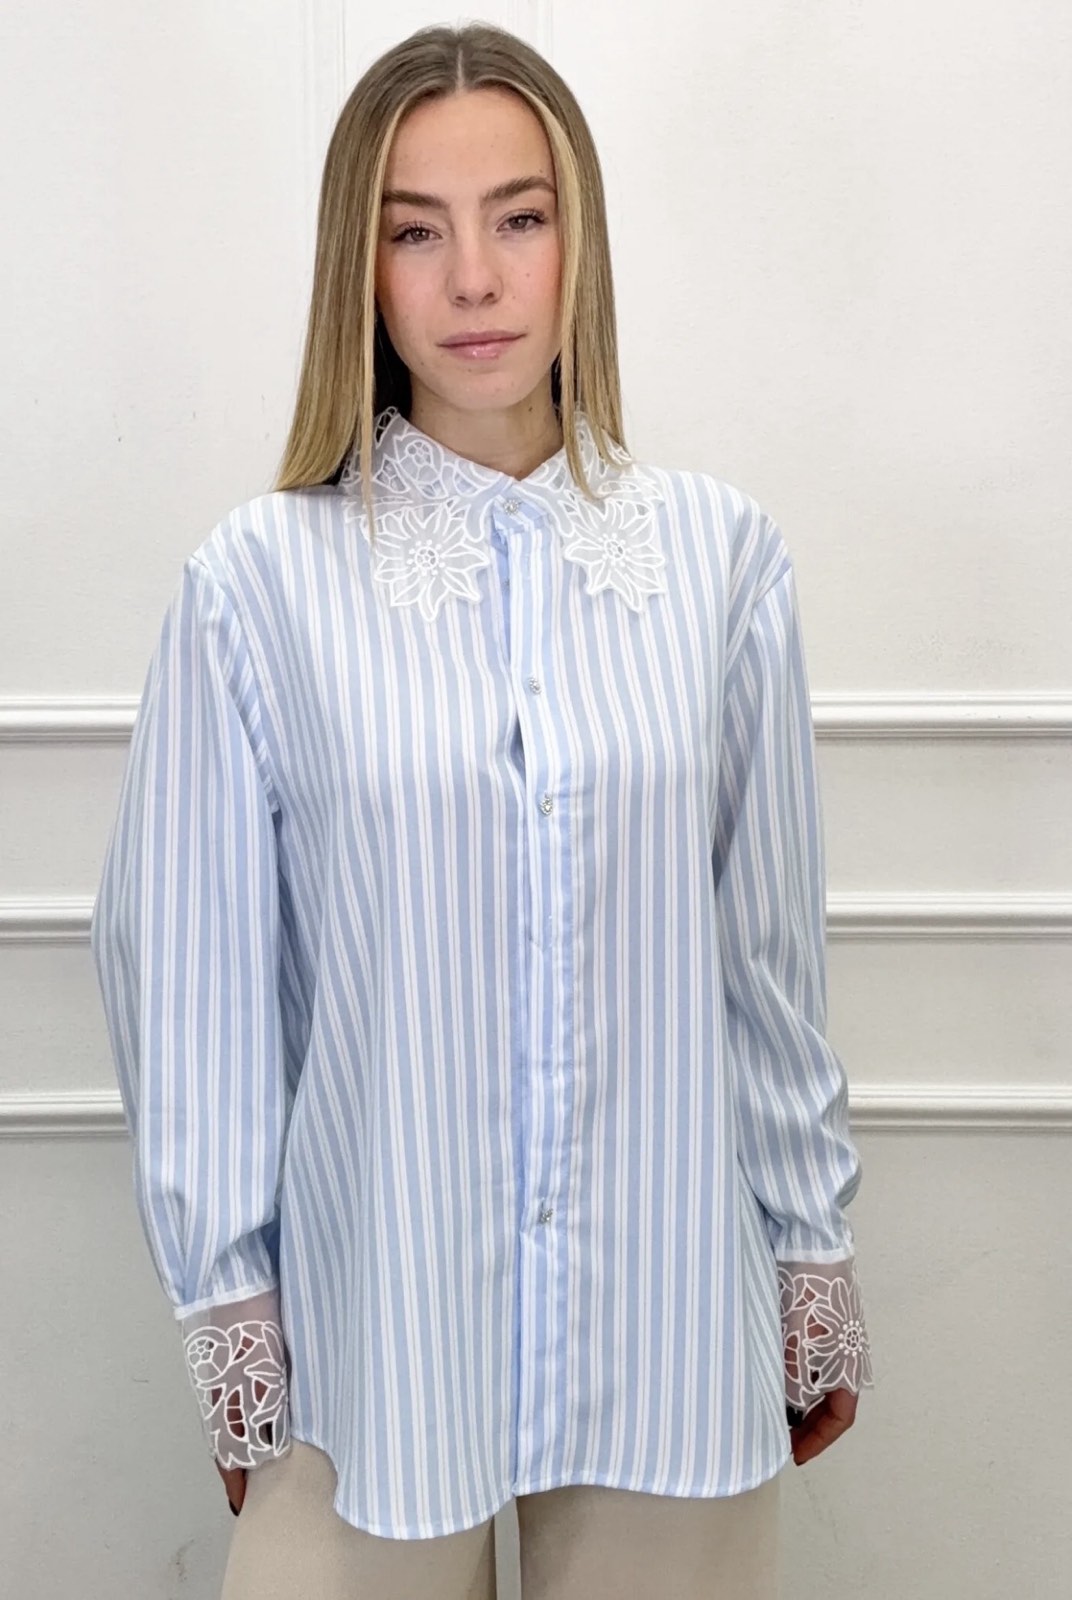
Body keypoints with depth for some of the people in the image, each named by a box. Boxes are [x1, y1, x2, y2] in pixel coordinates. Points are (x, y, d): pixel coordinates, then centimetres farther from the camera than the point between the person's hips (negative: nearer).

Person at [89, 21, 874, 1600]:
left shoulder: (723, 555, -3)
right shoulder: (260, 581, -8)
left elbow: (771, 940, 3)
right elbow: (194, 971, -2)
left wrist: (818, 1257, 8)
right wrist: (229, 1304, 2)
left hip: (671, 1321, 2)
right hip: (375, 1329, -1)